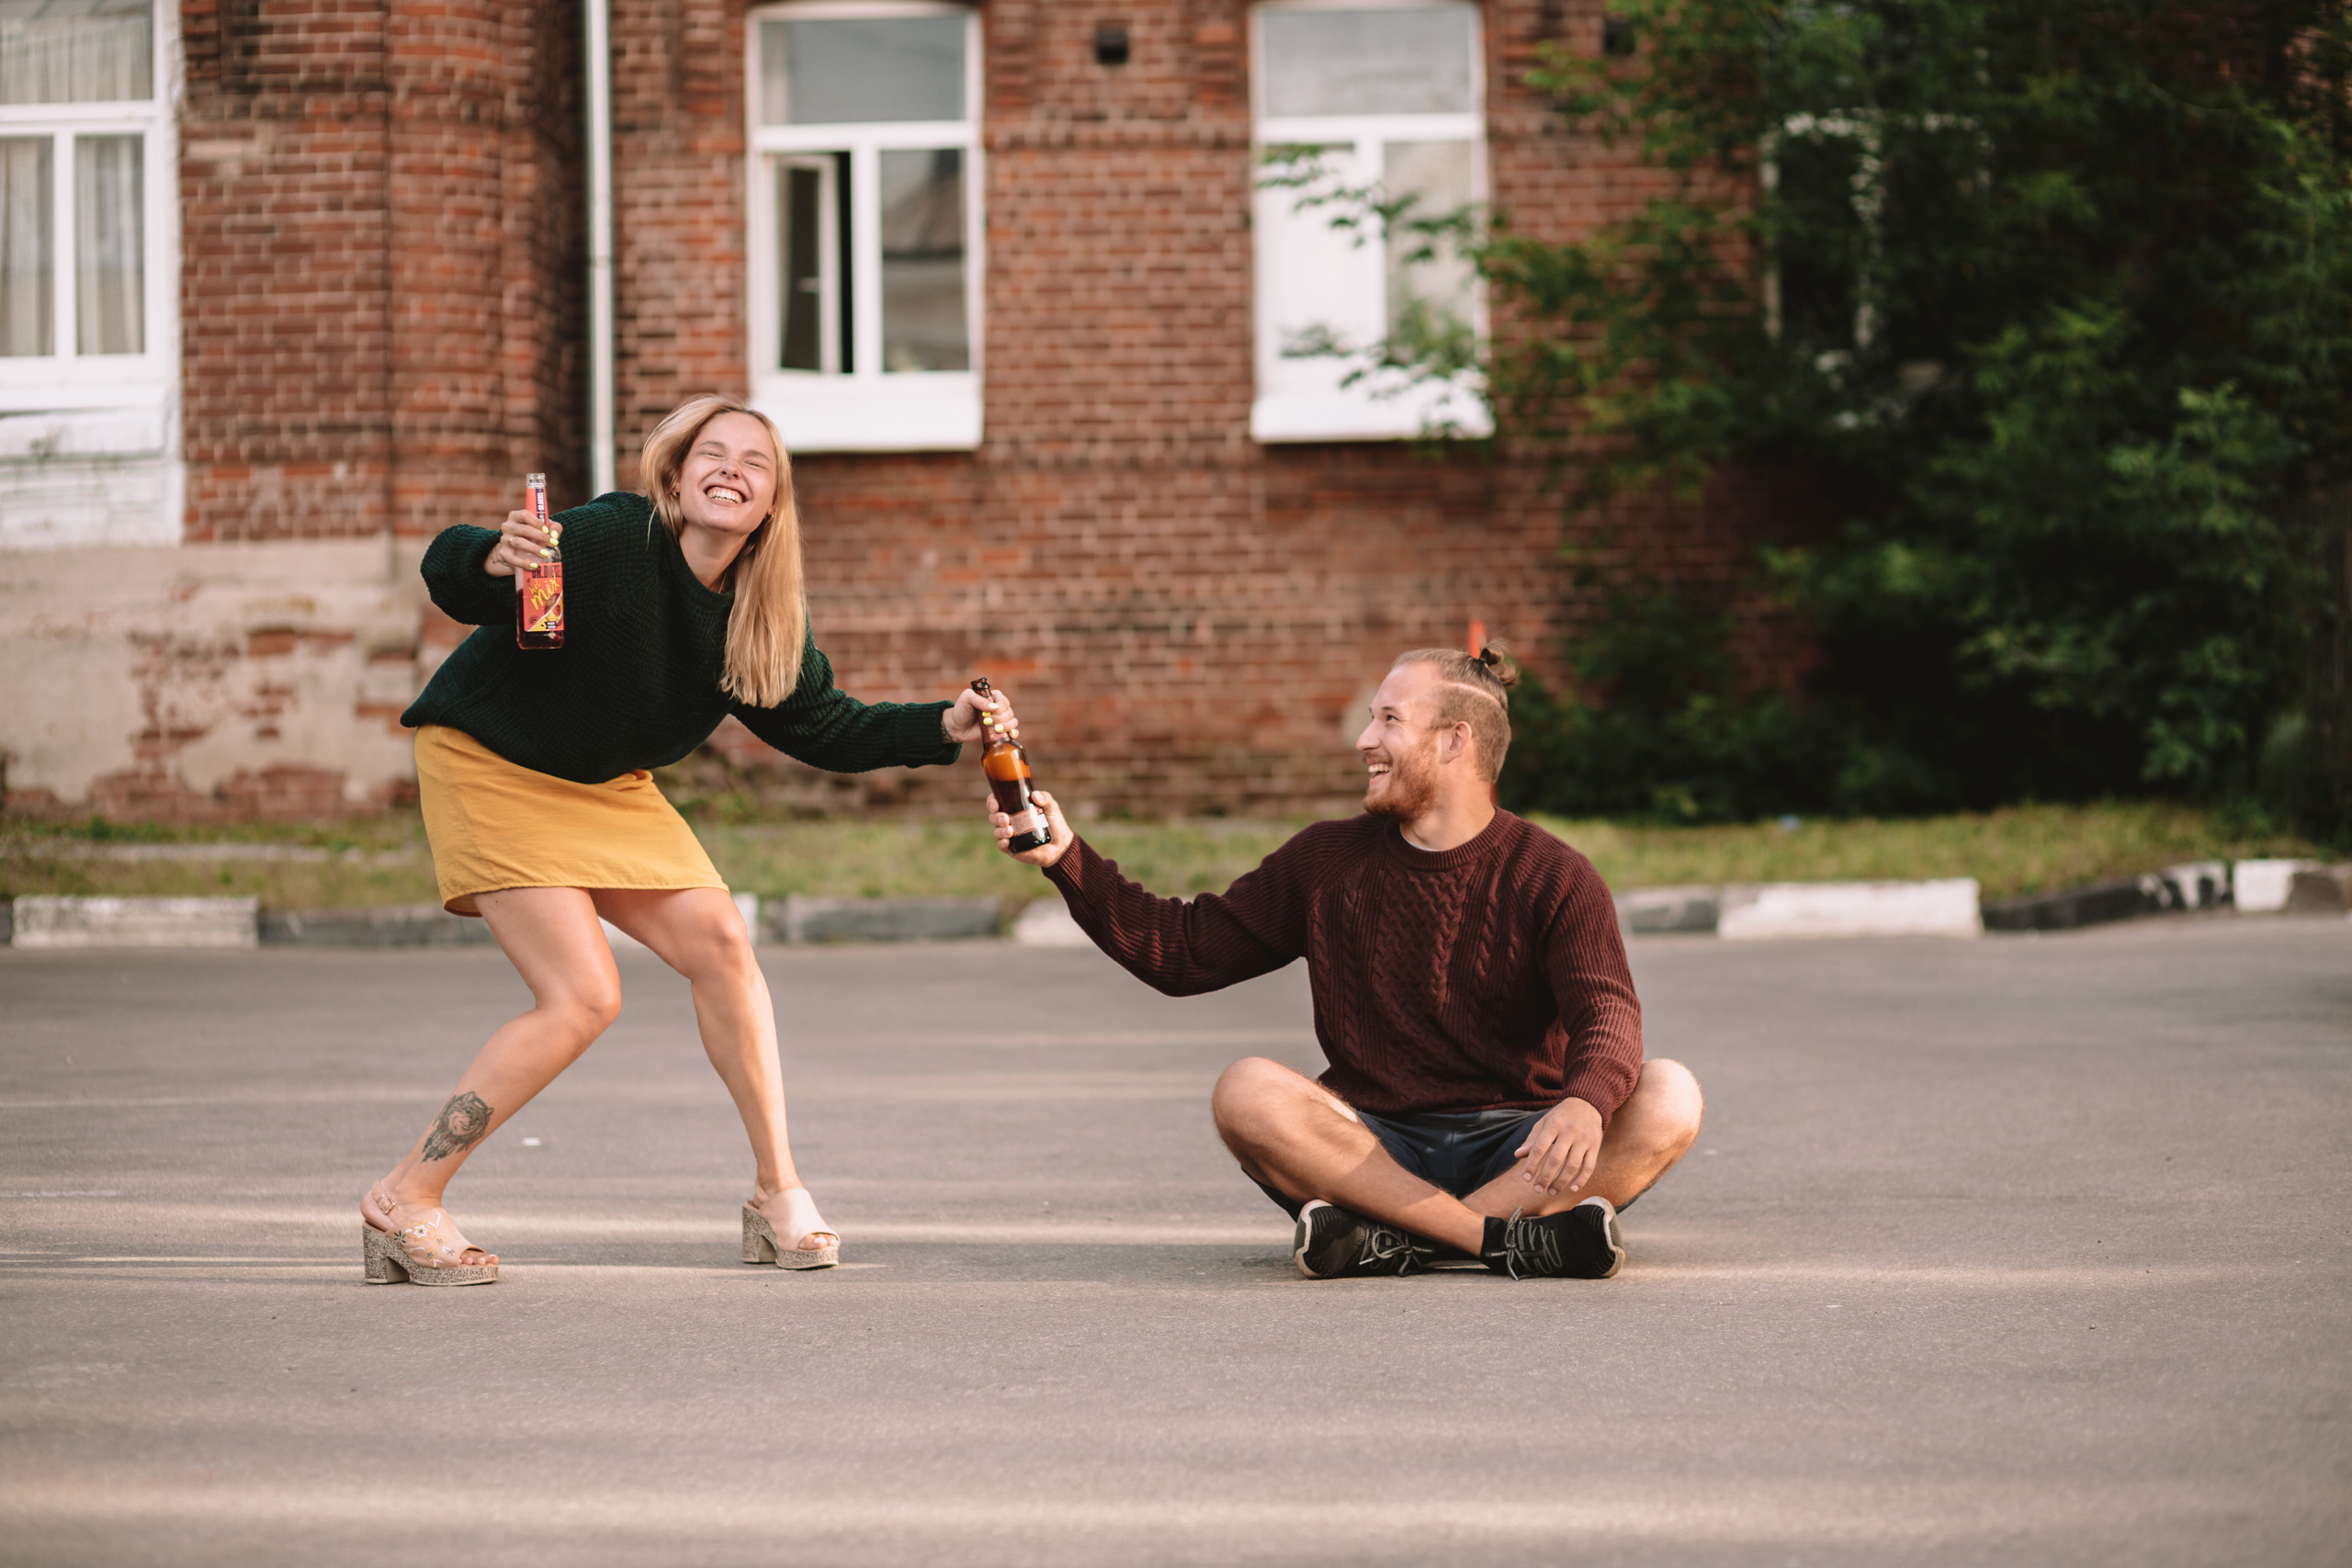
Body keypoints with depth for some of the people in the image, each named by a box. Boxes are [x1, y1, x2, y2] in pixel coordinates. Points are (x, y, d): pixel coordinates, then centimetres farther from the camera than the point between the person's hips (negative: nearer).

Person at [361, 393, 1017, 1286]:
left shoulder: (763, 616, -8)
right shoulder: (610, 541, -29)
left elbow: (823, 729, 4)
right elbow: (448, 574, -31)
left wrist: (945, 725, -8)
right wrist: (494, 560, -54)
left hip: (606, 787, 7)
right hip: (488, 765, -7)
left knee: (718, 941, -3)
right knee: (583, 996, -16)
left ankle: (779, 1195, 10)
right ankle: (402, 1204, -8)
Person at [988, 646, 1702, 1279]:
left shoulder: (1553, 878, -2)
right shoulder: (1329, 861, 10)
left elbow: (1608, 1019, -17)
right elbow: (1184, 950, 15)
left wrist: (1584, 1104, -40)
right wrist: (1067, 859, 5)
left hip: (1516, 1153, -2)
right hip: (1377, 1148, 2)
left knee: (1668, 1098, -30)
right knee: (1247, 1092, -27)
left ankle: (1395, 1240, -35)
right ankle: (1511, 1241, -34)